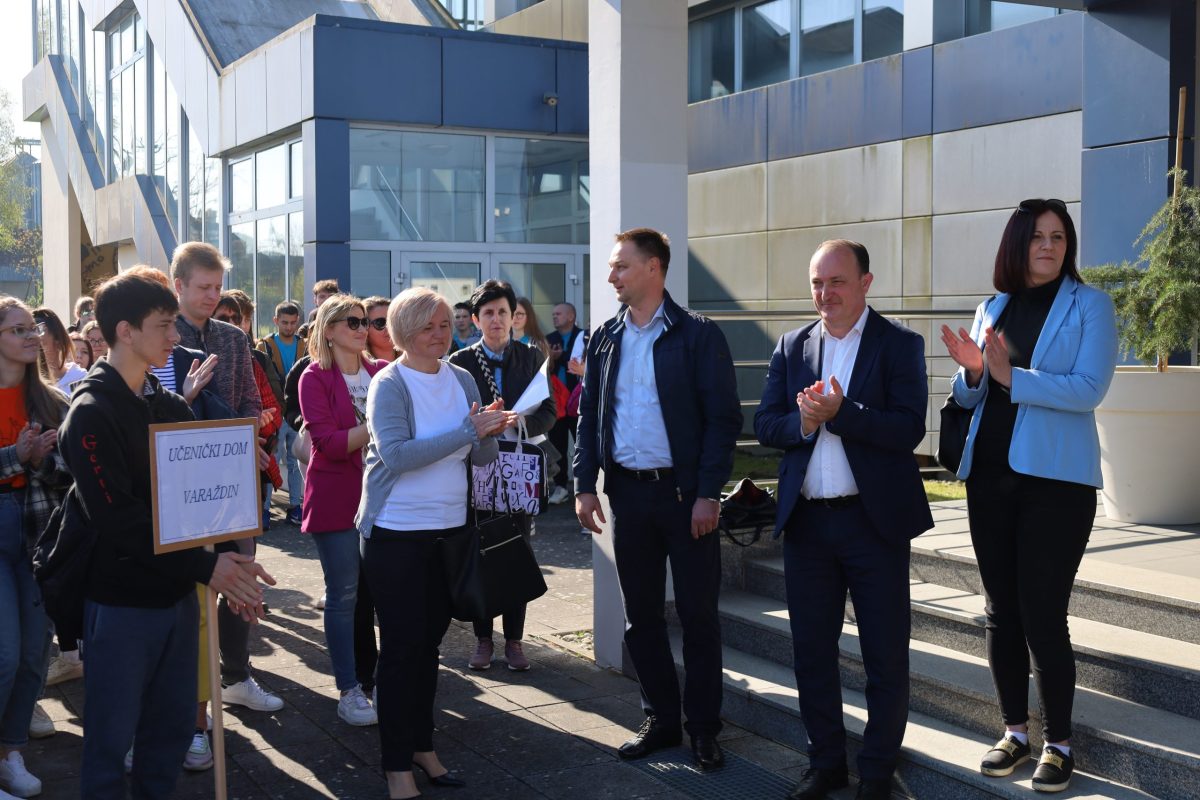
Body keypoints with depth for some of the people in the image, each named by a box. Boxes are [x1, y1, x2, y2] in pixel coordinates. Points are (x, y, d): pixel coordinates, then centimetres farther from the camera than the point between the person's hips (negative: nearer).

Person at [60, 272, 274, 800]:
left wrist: (227, 561, -7)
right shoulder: (91, 414, -13)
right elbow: (119, 518, -21)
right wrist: (206, 567, -21)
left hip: (177, 594, 7)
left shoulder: (174, 410, 9)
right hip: (121, 601, -6)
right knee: (111, 737, 4)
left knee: (173, 728, 14)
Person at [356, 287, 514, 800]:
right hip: (397, 531, -5)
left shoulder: (462, 380, 5)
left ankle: (422, 744, 30)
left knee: (429, 641, 15)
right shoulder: (389, 384, -11)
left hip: (448, 527, 5)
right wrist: (468, 430, -25)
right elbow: (397, 454, -24)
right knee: (401, 647, 0)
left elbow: (482, 458, 6)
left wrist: (489, 434, -17)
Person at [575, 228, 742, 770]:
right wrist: (585, 487, 3)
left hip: (685, 493, -4)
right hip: (627, 492, 5)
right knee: (640, 614, 11)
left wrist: (708, 493, -14)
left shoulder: (698, 336, -6)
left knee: (698, 615, 3)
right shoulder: (605, 339, 8)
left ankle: (703, 729, 16)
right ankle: (661, 720, 24)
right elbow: (588, 416, 11)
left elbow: (723, 418, -8)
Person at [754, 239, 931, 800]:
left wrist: (838, 412, -23)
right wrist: (802, 423, -15)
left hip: (874, 521, -4)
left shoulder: (900, 345, -3)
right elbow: (765, 424, 5)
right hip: (806, 520, 4)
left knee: (886, 656, 5)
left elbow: (908, 429, -14)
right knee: (811, 650, 13)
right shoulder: (792, 346, 9)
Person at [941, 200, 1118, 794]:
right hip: (990, 473, 5)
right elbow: (967, 398, 13)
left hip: (1056, 477, -5)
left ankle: (1058, 743, 11)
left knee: (1042, 614, -5)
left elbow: (1089, 389, -14)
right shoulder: (992, 309, 11)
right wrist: (972, 371, -9)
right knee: (1001, 610, 10)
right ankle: (1015, 730, 23)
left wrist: (1011, 377, -22)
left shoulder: (1089, 305, -1)